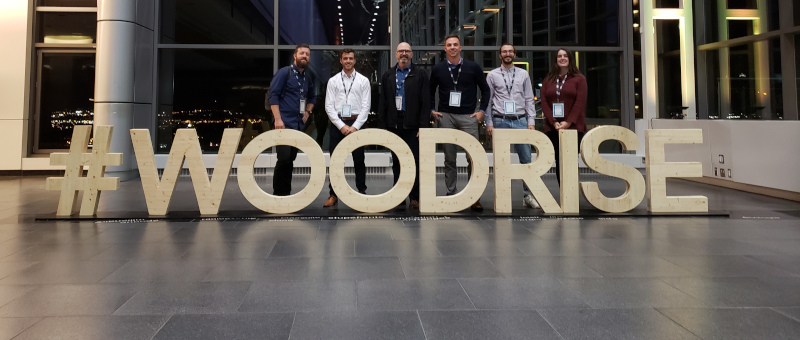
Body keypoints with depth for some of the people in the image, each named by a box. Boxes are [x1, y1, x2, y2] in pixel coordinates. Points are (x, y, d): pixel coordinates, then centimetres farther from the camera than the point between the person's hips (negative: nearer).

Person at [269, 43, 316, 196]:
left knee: (291, 160, 10)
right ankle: (278, 193, 0)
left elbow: (312, 97, 31)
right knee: (284, 158, -13)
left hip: (299, 124, 6)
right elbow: (273, 95, -9)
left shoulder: (308, 77, 15)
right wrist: (278, 119, -16)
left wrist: (307, 111, 13)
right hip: (285, 123, -6)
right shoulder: (284, 72, -4)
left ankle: (286, 192, 18)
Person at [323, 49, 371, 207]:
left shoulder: (363, 81, 5)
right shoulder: (333, 81, 6)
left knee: (359, 160, 3)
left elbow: (366, 106, 0)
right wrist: (341, 126, -8)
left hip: (356, 124, -1)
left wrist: (355, 127, -9)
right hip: (337, 123, 1)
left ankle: (362, 192, 13)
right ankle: (333, 195, 10)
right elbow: (329, 106, 1)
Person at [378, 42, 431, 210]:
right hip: (394, 125, 3)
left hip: (413, 126, -3)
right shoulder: (388, 75, 13)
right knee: (396, 163, 9)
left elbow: (426, 103, -2)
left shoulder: (420, 75, 3)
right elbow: (382, 102, 12)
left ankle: (414, 198, 7)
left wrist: (423, 126, -10)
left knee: (414, 162, -1)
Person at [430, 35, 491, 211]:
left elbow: (485, 90, 9)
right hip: (446, 117, 1)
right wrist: (431, 110, 8)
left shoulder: (473, 67, 3)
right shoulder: (438, 69, 7)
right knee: (449, 158, 5)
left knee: (473, 157, -6)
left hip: (468, 117, -1)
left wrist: (482, 111, 3)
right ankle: (450, 193, 15)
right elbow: (430, 92, 18)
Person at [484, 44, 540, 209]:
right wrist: (489, 123, -2)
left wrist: (531, 121, 2)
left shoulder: (523, 74, 12)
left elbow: (529, 99, 11)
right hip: (500, 121, -1)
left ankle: (528, 195, 7)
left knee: (526, 159, 0)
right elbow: (487, 100, 6)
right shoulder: (492, 75, 7)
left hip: (520, 120, 2)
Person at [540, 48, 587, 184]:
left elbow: (580, 102, -3)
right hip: (553, 128, 3)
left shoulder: (579, 79, 7)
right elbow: (544, 103, 6)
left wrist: (568, 122, -14)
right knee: (559, 161, 4)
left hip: (573, 126, -3)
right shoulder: (548, 80, 14)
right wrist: (553, 122, -8)